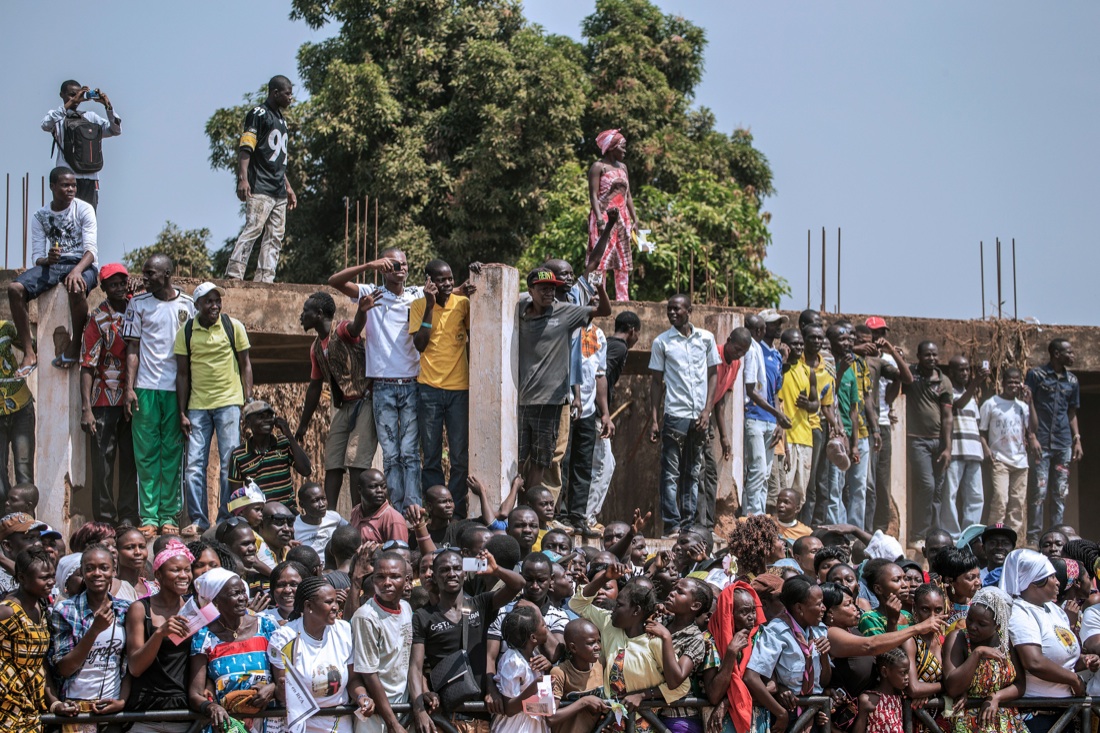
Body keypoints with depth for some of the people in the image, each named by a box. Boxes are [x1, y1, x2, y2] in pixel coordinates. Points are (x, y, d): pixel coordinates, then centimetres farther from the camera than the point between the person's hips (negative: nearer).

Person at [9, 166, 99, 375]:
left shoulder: (84, 209, -2)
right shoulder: (40, 216, 7)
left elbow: (91, 249, -12)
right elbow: (36, 256, 4)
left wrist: (77, 270, -32)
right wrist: (47, 259, -22)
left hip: (82, 264, -4)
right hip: (52, 264, 4)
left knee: (77, 288, -40)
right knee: (15, 288, -23)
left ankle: (75, 345, -18)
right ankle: (29, 353, -19)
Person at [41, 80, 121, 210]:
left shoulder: (90, 117, 17)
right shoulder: (57, 116, 7)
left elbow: (116, 130, 10)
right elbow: (46, 125, -17)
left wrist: (108, 105, -5)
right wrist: (71, 102, -20)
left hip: (90, 178, 4)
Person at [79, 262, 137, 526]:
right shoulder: (99, 319, -4)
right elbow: (87, 366, -7)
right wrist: (86, 409, -14)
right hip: (105, 402, -4)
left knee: (131, 459, 6)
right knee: (103, 460, -1)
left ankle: (129, 515, 11)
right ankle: (104, 518, 4)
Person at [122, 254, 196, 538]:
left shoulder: (187, 305, 6)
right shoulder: (138, 304, 6)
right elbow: (133, 348, 4)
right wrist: (129, 388, -5)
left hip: (176, 389, 0)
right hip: (145, 387, 0)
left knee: (173, 453, 2)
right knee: (146, 453, -1)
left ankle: (169, 516, 6)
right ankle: (149, 517, 1)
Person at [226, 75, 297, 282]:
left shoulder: (281, 120, 23)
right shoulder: (258, 114, -3)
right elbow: (245, 148, -12)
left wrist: (288, 187, 25)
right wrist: (243, 179, -23)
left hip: (278, 191, 9)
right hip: (260, 187, -9)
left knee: (275, 236, 4)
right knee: (253, 227, -18)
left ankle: (264, 279, 4)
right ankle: (234, 273, -20)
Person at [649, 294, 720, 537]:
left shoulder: (706, 338, 8)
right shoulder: (661, 342, 4)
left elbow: (713, 374, 10)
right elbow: (656, 382, 5)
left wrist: (707, 411, -1)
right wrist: (653, 420, -1)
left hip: (699, 417, 2)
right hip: (675, 414, -2)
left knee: (693, 473, 7)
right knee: (671, 473, -4)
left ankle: (689, 523, 12)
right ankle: (672, 524, -3)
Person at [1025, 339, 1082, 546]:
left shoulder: (1072, 381, 13)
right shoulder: (1036, 375, -1)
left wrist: (1077, 440, 10)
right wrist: (1031, 436, -11)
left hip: (1063, 443, 5)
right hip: (1042, 442, -5)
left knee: (1060, 492, 5)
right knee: (1039, 491, -7)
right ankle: (1034, 536, -3)